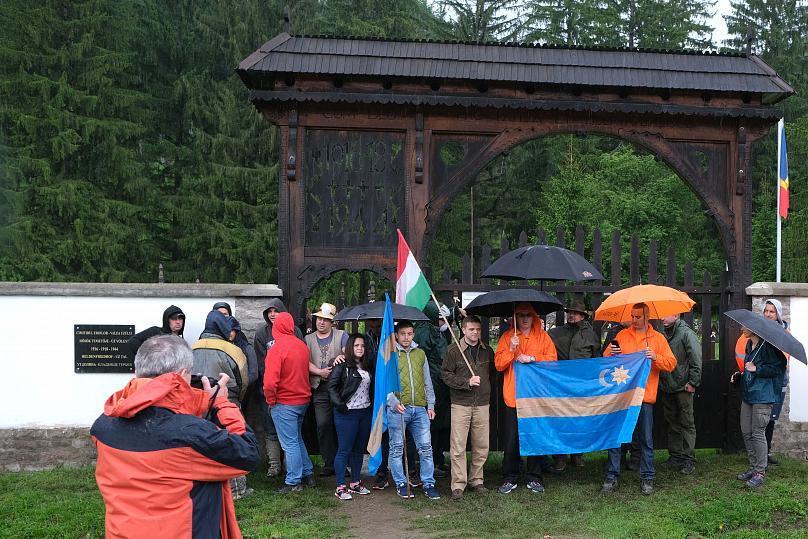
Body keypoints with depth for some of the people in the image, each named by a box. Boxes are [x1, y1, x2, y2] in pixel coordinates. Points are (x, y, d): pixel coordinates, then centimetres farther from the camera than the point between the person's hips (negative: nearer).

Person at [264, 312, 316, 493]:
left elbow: (270, 381, -22)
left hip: (284, 403, -7)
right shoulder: (303, 346, 3)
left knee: (290, 443, 1)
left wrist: (270, 400, -9)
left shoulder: (277, 348, -19)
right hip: (303, 400, 7)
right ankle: (308, 474, 26)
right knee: (297, 439, 21)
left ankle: (293, 482, 7)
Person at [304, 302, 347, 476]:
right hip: (320, 389, 2)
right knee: (323, 425, -2)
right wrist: (319, 371, -13)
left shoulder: (341, 336, 8)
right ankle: (329, 463, 7)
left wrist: (341, 356, -28)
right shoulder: (308, 339, 14)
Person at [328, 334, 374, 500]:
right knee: (344, 450, -3)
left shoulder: (367, 366, 12)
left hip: (365, 413, 7)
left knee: (359, 449, 13)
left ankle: (355, 483, 23)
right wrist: (339, 404, -18)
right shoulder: (342, 365, -8)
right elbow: (332, 385, -12)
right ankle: (340, 487, 3)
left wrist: (372, 404, 8)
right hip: (347, 413, -7)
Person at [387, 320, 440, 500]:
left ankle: (428, 483, 11)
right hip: (397, 408, -3)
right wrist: (393, 402, -15)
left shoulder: (420, 354, 15)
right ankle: (401, 484, 15)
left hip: (420, 408, 3)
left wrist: (430, 405, 13)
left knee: (425, 447, 2)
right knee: (397, 448, 4)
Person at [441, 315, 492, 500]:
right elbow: (446, 374, -4)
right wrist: (467, 382, -14)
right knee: (458, 446, -4)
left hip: (482, 404, 3)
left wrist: (488, 389, 11)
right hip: (460, 404, -3)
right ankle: (458, 485, 3)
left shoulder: (487, 351, 9)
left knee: (481, 446, 7)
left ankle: (476, 480, 22)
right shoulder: (453, 350, -3)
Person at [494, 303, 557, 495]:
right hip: (513, 396, 0)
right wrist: (511, 350, -15)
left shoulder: (542, 336, 9)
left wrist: (532, 358, -13)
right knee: (512, 438, 1)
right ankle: (510, 478, 12)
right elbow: (498, 364, -1)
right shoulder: (507, 337, 7)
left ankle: (534, 478, 17)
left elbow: (552, 358, -2)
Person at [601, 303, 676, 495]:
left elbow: (671, 363, 1)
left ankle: (647, 478, 17)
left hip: (645, 396, -1)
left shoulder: (658, 338, 7)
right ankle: (612, 477, 11)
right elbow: (606, 359, 10)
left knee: (646, 440, 5)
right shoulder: (622, 335, 10)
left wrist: (655, 357, -16)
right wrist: (612, 354, -12)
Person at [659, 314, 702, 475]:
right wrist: (661, 381, 12)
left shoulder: (687, 333, -11)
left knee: (687, 424, 0)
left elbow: (696, 360, -14)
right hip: (667, 388, 7)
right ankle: (675, 456, 22)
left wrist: (692, 382, -16)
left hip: (683, 388, -7)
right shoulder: (664, 334, 11)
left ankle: (689, 460, 5)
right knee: (672, 423, 13)